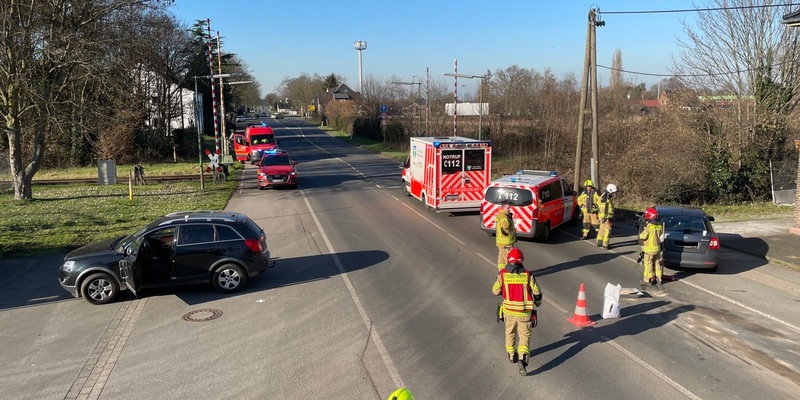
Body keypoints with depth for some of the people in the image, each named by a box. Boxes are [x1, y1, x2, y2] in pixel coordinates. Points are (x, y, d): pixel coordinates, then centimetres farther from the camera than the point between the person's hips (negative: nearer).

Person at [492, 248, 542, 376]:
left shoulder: (502, 274, -9)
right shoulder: (527, 275, -9)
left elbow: (495, 291, 1)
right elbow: (537, 292, -1)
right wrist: (538, 302, 20)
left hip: (509, 310, 1)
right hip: (525, 312, -1)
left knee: (510, 333, 23)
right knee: (524, 335, 9)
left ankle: (511, 356, 39)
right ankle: (523, 359, -11)